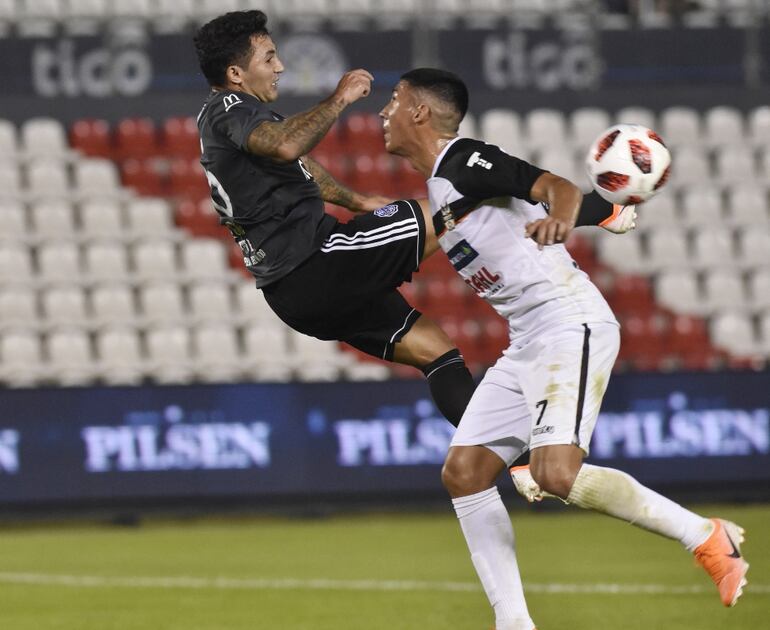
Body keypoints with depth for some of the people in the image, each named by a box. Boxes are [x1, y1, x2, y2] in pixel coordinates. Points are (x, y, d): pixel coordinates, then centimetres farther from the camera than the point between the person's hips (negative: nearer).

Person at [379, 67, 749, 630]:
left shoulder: (462, 161, -10)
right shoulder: (437, 187, 18)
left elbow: (558, 184, -25)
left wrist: (560, 218, -46)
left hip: (569, 324, -10)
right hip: (526, 345, 10)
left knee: (555, 472, -26)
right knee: (463, 473, 3)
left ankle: (706, 538, -12)